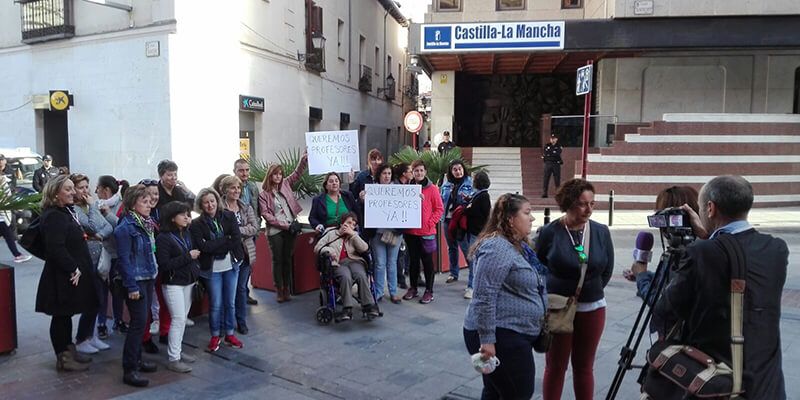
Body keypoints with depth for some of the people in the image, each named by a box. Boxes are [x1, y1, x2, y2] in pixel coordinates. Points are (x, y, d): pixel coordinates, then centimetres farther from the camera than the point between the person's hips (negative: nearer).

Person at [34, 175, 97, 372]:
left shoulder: (66, 212, 12)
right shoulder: (53, 217, -19)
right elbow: (56, 248, -27)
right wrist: (73, 269, -22)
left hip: (70, 274, 10)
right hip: (62, 278, -10)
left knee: (66, 314, 18)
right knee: (61, 315, 2)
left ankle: (69, 351, 29)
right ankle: (63, 358, 12)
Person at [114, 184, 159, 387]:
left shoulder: (147, 223, 9)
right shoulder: (125, 227, -16)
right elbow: (124, 259, -18)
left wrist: (154, 275, 11)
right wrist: (132, 286, -18)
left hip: (148, 278, 8)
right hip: (136, 281, -8)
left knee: (141, 321, 15)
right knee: (139, 322, -6)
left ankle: (137, 359, 27)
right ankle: (129, 369, 2)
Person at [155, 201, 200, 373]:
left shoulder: (187, 234, 7)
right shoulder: (163, 238, -13)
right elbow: (164, 264, -19)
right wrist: (187, 257, -19)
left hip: (188, 282, 7)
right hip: (173, 284, -7)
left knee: (183, 318, 11)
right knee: (178, 319, -8)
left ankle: (177, 350, 23)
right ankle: (173, 359, 0)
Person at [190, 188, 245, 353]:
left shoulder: (229, 216, 0)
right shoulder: (196, 224, -6)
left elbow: (237, 239, -11)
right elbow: (203, 246, -18)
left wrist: (215, 246, -14)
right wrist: (226, 240, -14)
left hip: (231, 265, 2)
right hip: (212, 268, -2)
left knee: (230, 302, 12)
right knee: (215, 304, 4)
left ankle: (230, 334, 27)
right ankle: (215, 336, 23)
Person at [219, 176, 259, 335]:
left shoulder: (247, 208, 8)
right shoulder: (219, 208, -7)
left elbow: (254, 228, -2)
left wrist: (237, 230, -15)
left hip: (245, 252, 4)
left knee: (242, 288, 9)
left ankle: (241, 321, 21)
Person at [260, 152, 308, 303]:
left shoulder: (285, 185, 10)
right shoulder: (263, 194, -1)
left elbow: (298, 171, 8)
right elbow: (266, 215, -8)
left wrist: (306, 155, -6)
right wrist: (285, 225, -14)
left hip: (290, 229, 3)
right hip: (275, 231, -3)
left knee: (288, 259, 8)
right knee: (277, 260, 2)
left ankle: (287, 290, 14)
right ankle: (279, 291, 8)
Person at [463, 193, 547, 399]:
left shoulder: (517, 245, 13)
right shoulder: (497, 247, -19)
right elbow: (484, 296, -24)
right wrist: (487, 339, -25)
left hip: (513, 335, 10)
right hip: (500, 337, -10)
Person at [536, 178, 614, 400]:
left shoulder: (601, 232, -4)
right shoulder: (550, 232, -12)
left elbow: (607, 270, 8)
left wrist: (590, 291, 7)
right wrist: (550, 295, 2)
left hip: (592, 309, 3)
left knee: (584, 367, 13)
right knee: (555, 366, 9)